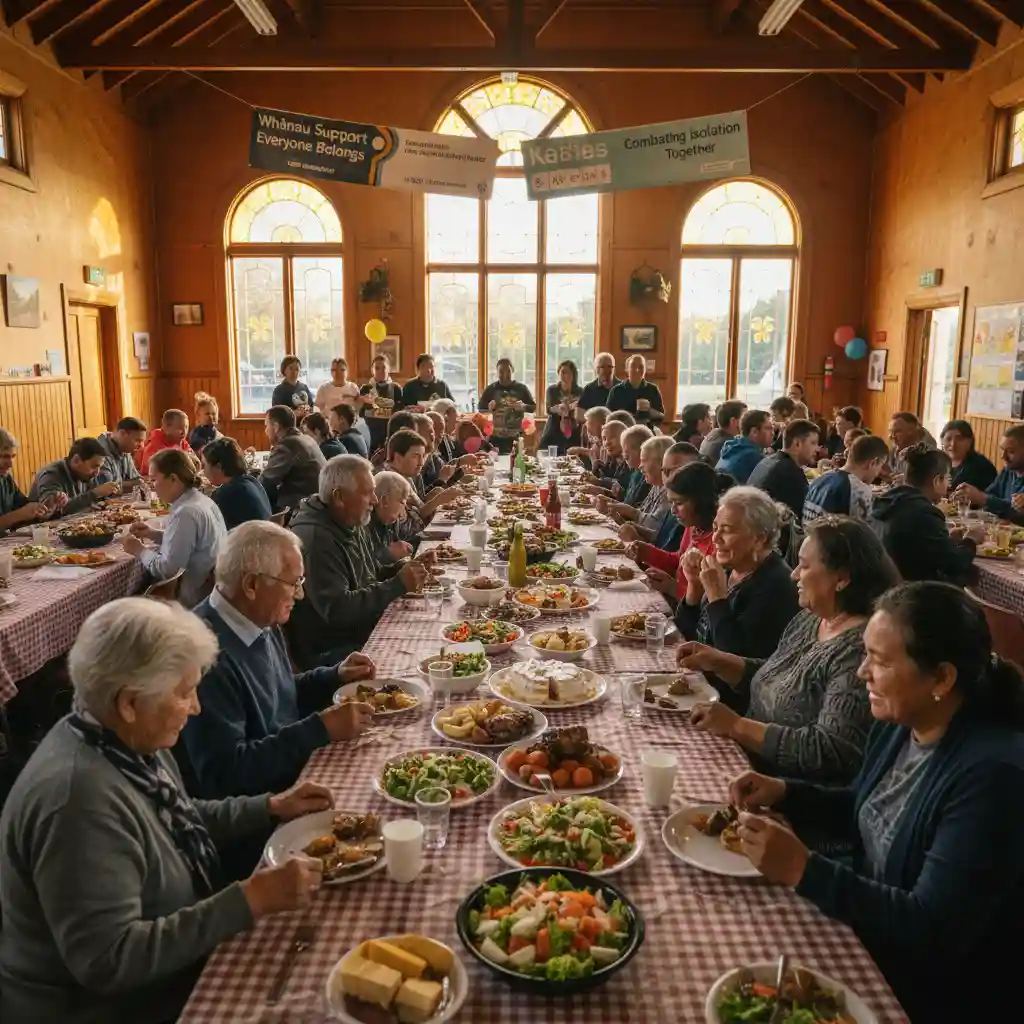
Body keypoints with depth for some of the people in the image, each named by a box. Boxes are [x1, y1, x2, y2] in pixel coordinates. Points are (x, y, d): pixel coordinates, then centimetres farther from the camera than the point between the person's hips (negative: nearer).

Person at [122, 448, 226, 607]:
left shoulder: (185, 512, -22)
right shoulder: (201, 500, 6)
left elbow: (166, 569, -20)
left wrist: (139, 550, -4)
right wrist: (154, 534, 9)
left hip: (196, 599, -8)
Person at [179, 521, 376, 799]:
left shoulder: (262, 623, 3)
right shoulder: (208, 652, -25)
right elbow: (225, 772, -27)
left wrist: (335, 677, 5)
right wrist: (321, 729, -27)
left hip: (296, 770, 8)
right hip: (255, 806, -8)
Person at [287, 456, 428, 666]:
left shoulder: (354, 524, 10)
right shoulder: (315, 538, -22)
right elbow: (336, 609, -26)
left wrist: (405, 571, 1)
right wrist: (398, 585, -23)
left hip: (364, 631, 9)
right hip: (329, 651, -9)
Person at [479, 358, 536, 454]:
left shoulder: (521, 388, 6)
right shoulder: (491, 389, 7)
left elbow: (534, 407, 8)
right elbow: (479, 407, 8)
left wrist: (523, 406, -13)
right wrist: (489, 408, -13)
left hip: (515, 436, 0)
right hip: (495, 436, 0)